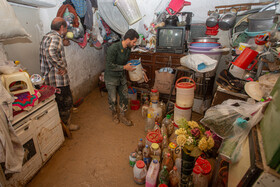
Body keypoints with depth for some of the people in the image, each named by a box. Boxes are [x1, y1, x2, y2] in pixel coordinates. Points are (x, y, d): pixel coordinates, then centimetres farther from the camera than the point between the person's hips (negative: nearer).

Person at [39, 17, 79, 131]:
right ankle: (66, 125, 23)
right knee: (66, 102, 6)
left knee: (58, 102, 22)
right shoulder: (55, 37, -17)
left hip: (48, 78, 10)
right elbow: (51, 52, -36)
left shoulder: (47, 36, 17)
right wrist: (61, 67, -26)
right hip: (58, 79, -10)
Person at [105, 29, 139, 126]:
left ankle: (122, 116, 28)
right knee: (113, 99, 9)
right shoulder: (113, 48, -25)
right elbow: (109, 65, -26)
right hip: (111, 77, -6)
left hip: (122, 76, 7)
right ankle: (114, 113, 37)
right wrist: (124, 67, -24)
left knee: (124, 96, 10)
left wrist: (131, 66, -1)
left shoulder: (128, 49, -2)